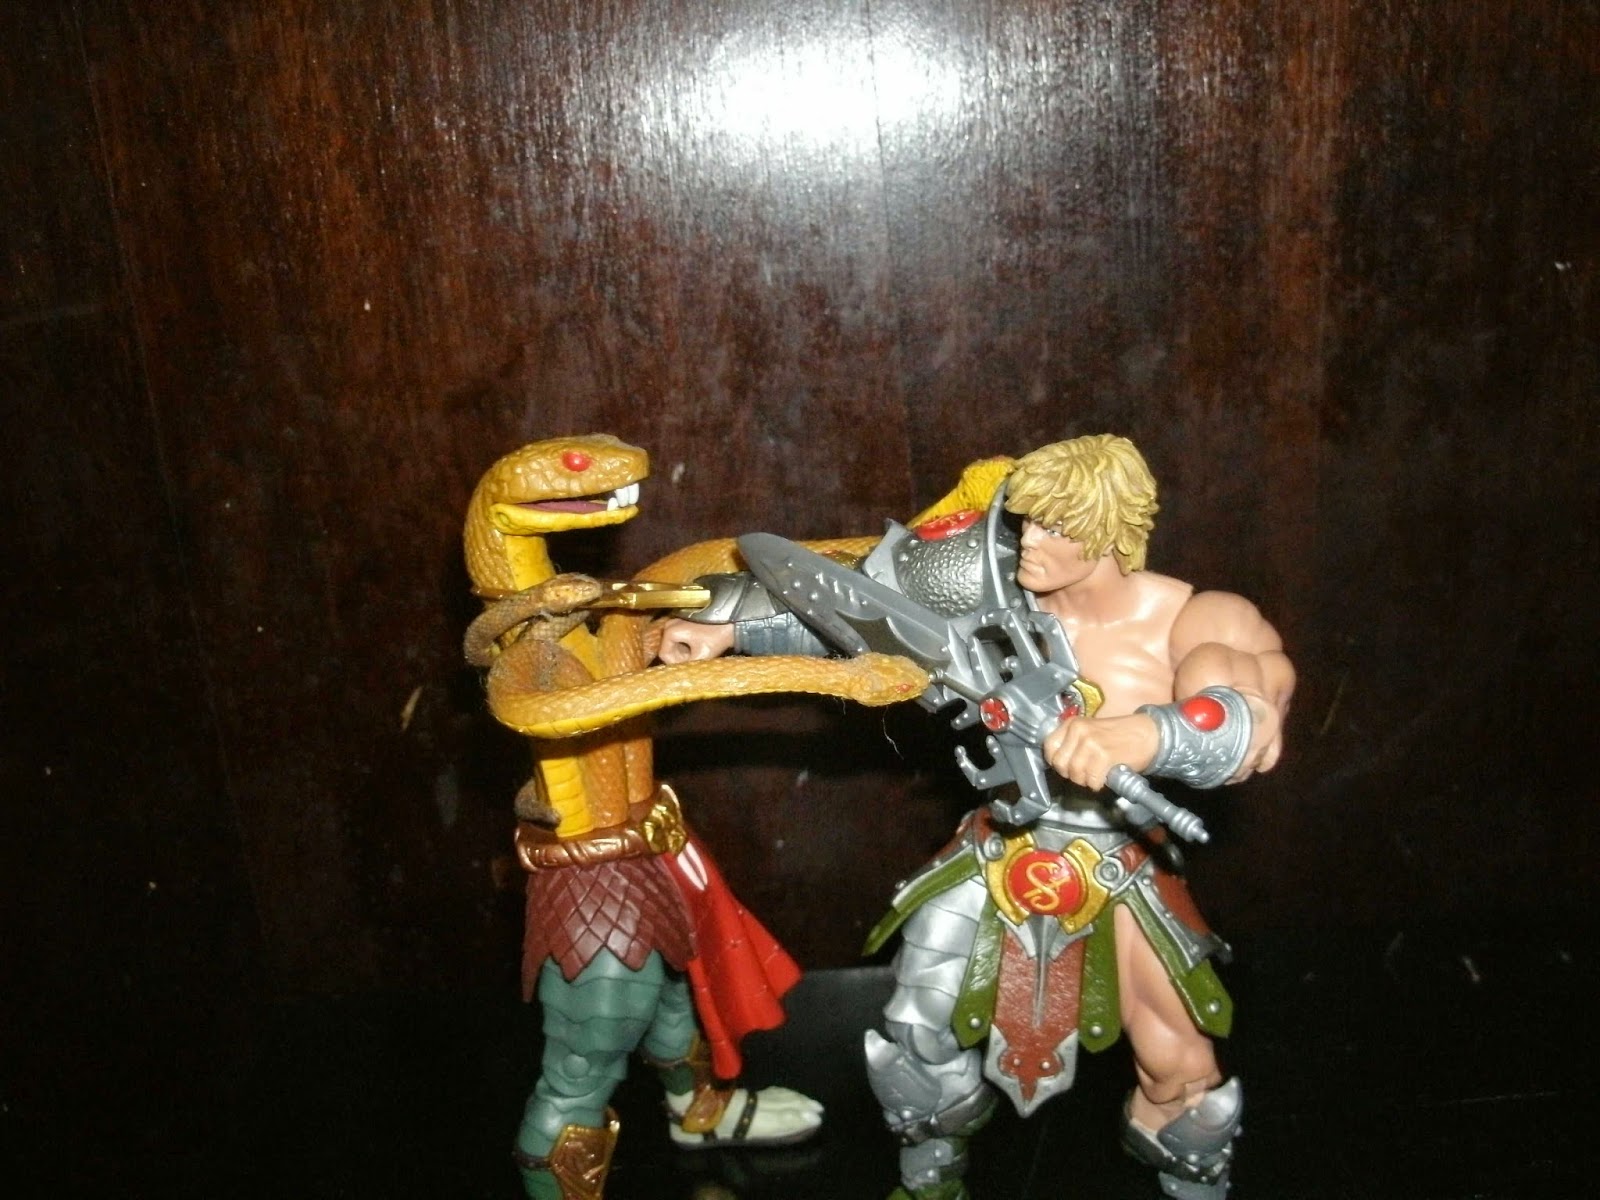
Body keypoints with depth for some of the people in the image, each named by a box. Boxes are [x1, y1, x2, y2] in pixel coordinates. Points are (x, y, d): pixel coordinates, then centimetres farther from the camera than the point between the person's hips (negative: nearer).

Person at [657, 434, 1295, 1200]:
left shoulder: (1194, 623, -20)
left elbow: (1246, 724, -40)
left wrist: (1134, 737, -59)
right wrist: (727, 630, -12)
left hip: (1121, 876, -2)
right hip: (996, 861, 2)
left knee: (1180, 1073, 5)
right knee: (922, 1037, 12)